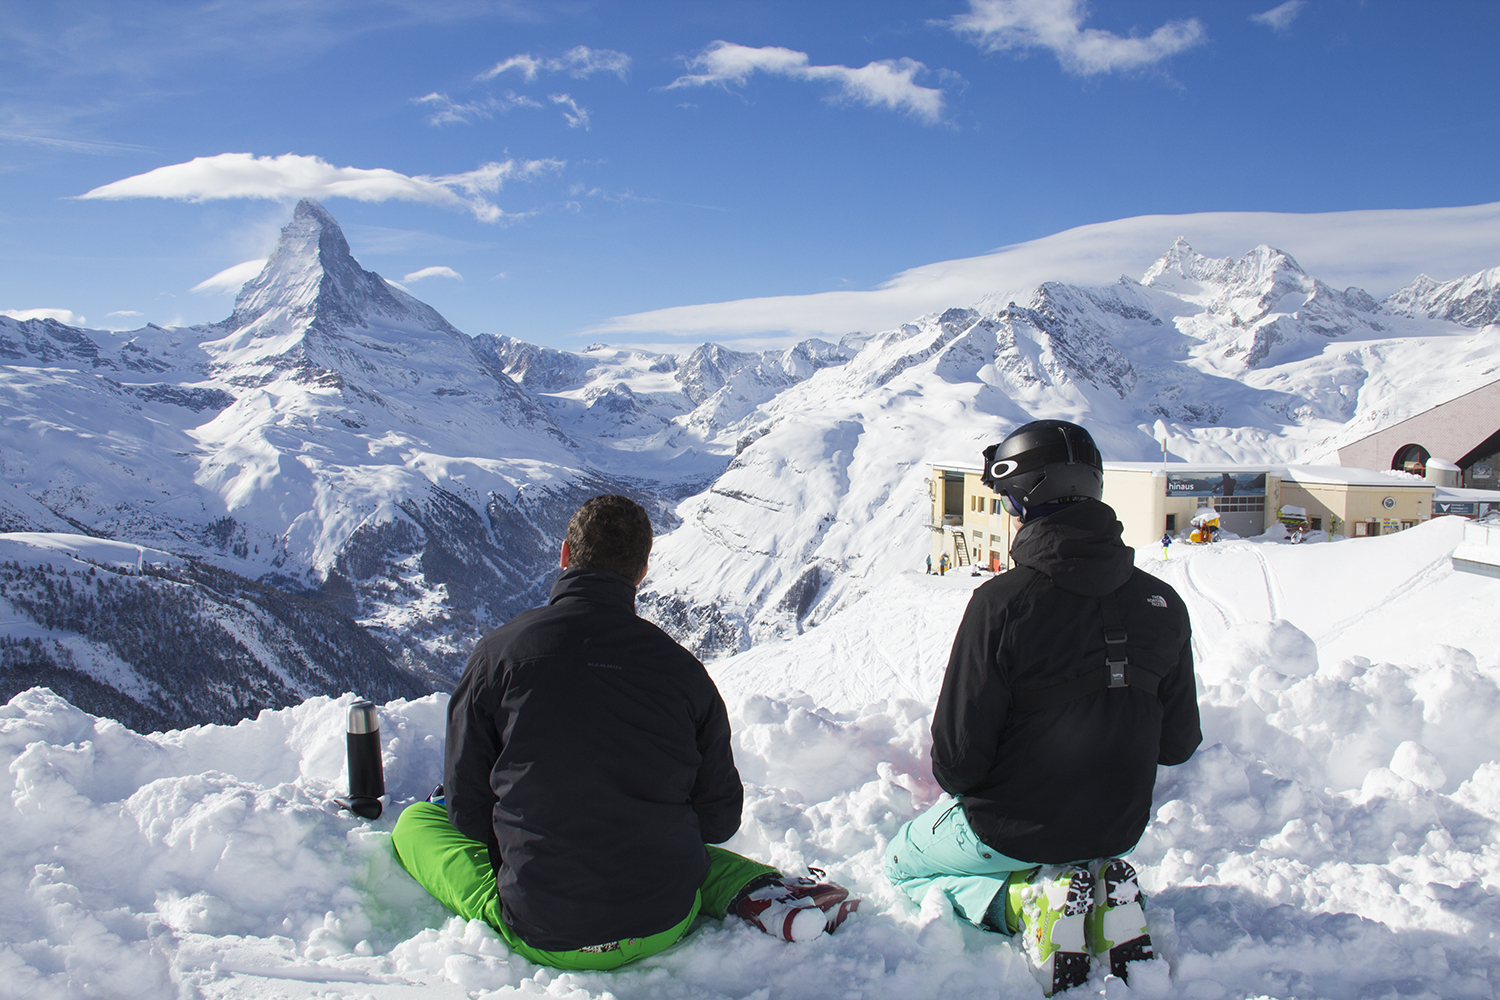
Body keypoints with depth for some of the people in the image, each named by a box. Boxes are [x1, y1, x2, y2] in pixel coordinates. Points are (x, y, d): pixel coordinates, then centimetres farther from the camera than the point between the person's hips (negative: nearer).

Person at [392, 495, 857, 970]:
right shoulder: (681, 665, -4)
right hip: (665, 926, 1)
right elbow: (719, 819, 3)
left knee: (416, 819, 22)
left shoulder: (500, 651, -8)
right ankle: (760, 892, 8)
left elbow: (466, 809, -2)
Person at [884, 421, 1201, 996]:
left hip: (1012, 829, -5)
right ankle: (1106, 900, 5)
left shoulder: (1001, 603, -24)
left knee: (902, 866, 24)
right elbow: (1178, 743, 2)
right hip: (1119, 829, 5)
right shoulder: (1163, 604, -9)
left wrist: (959, 785, 3)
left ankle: (1027, 901, -3)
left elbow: (956, 757, -20)